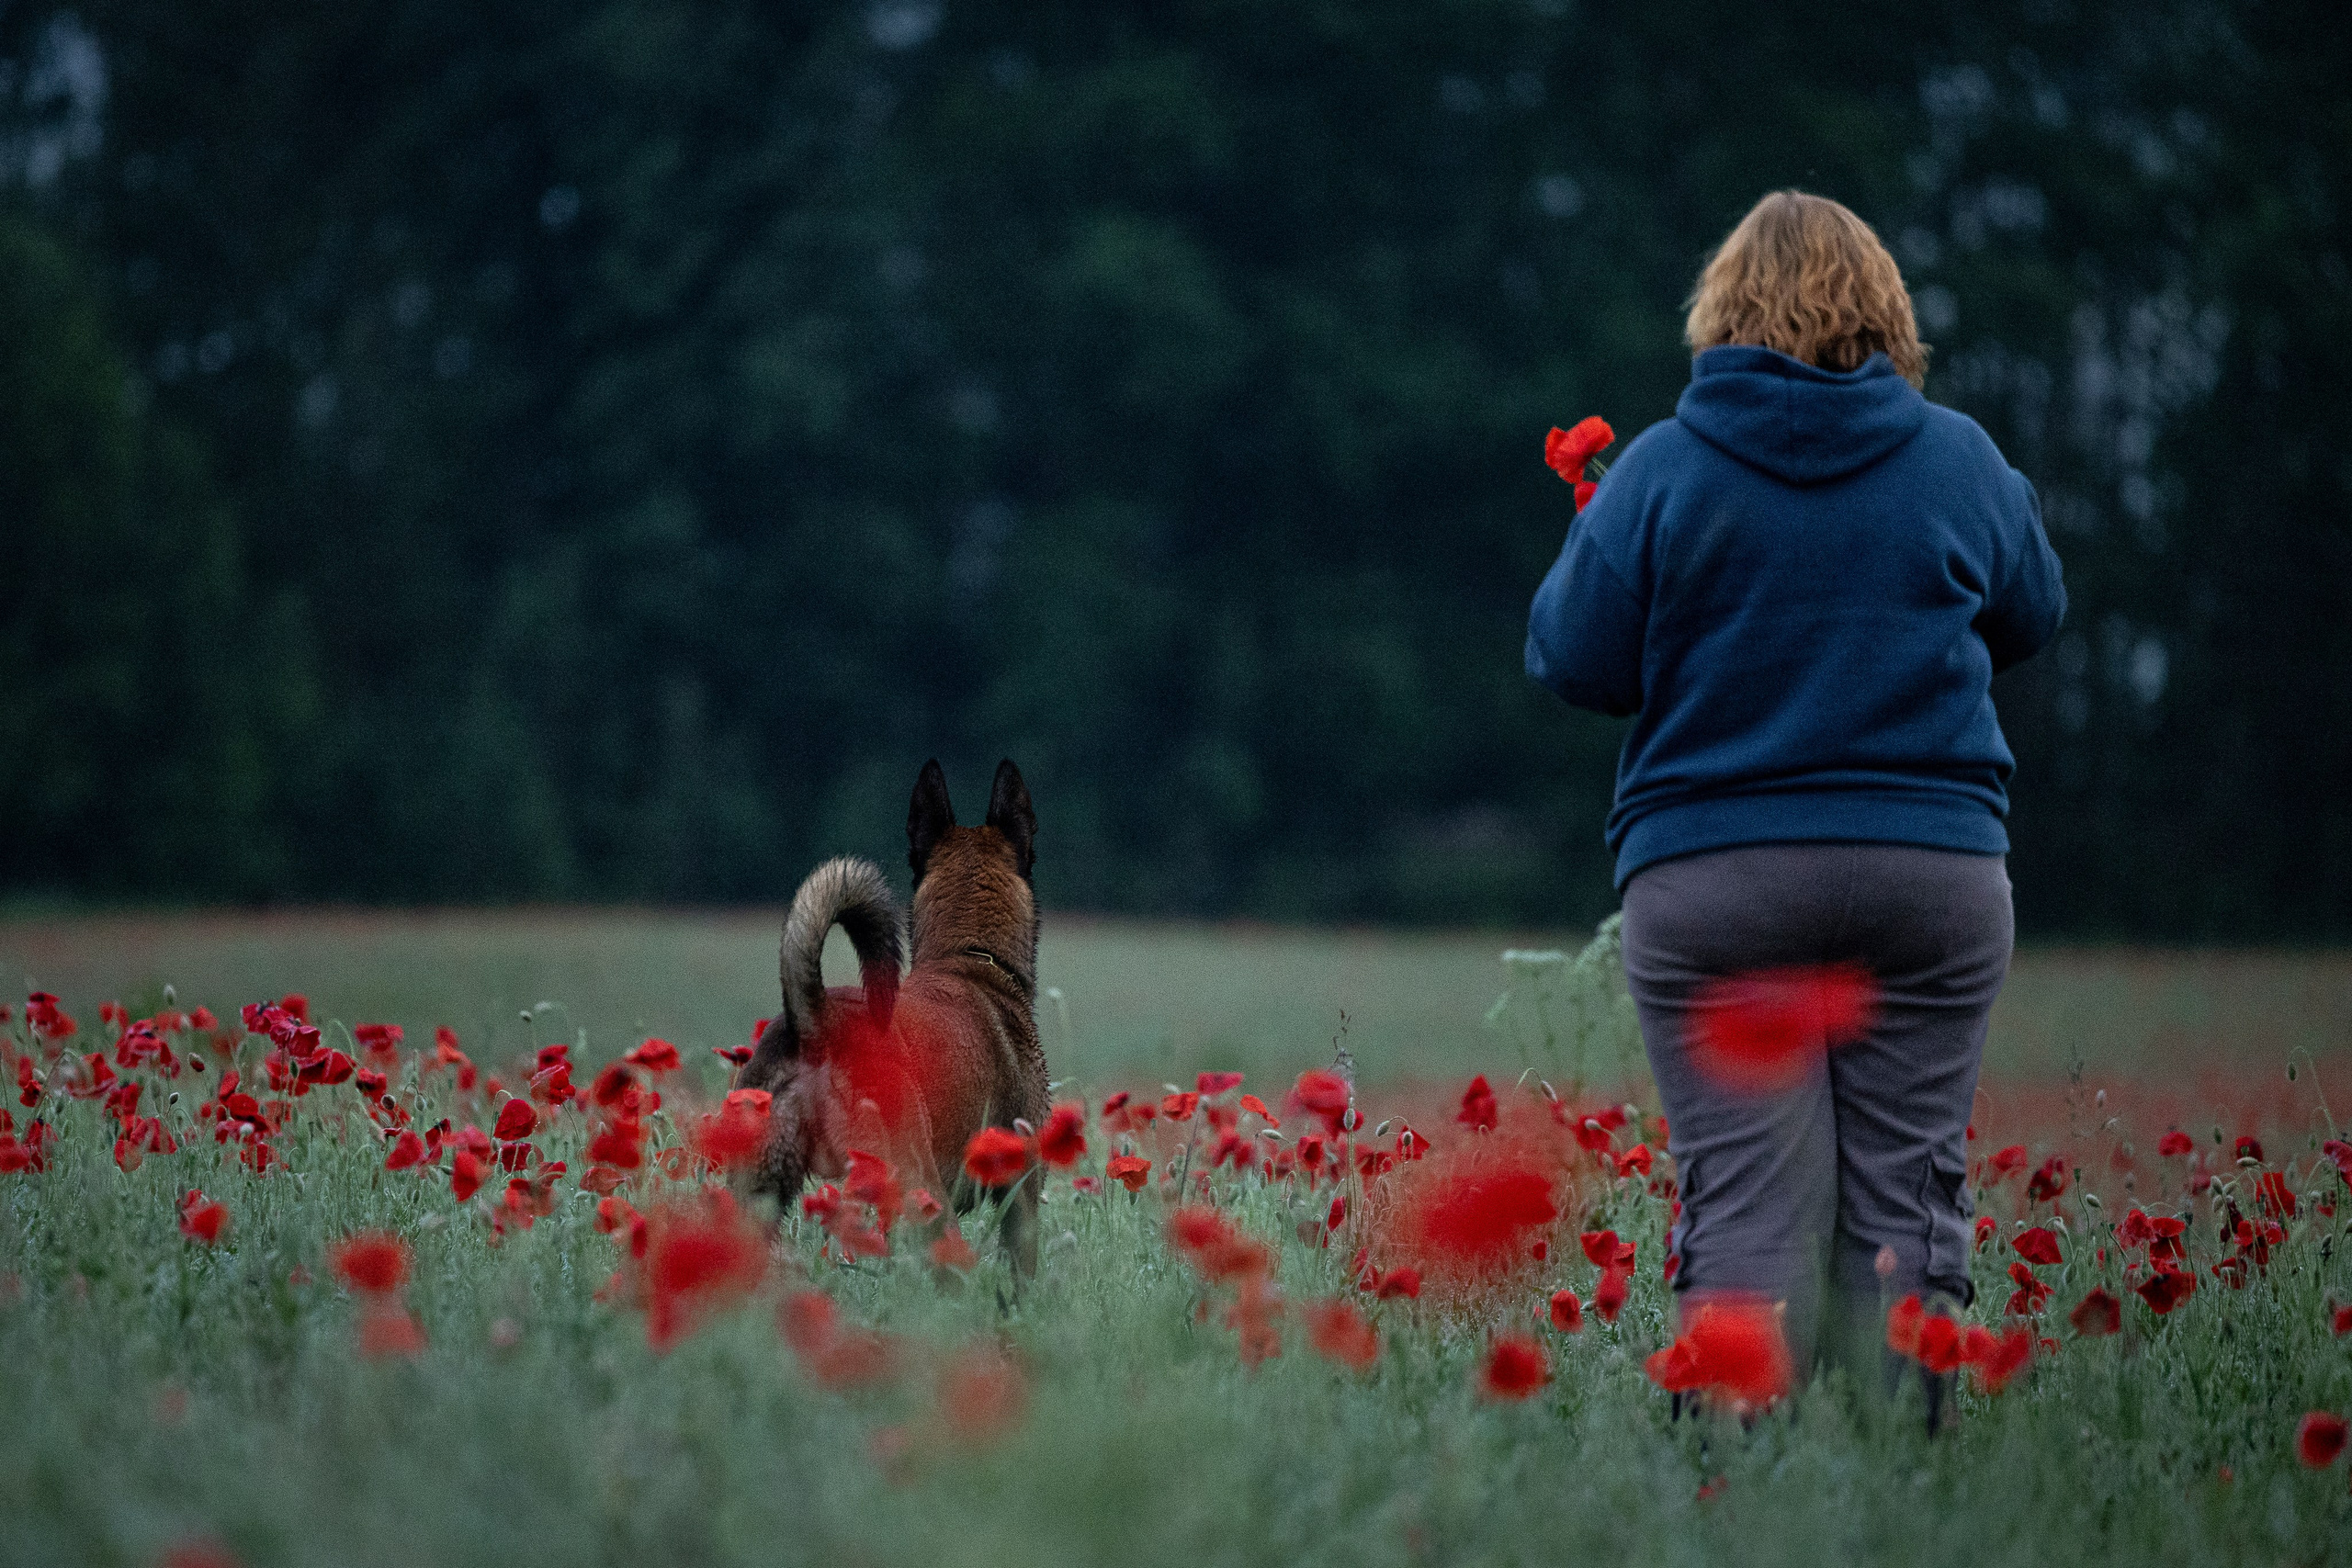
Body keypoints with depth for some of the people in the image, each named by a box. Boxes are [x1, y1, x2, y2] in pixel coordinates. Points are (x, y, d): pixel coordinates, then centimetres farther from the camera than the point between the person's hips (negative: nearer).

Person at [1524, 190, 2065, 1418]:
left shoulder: (1663, 469, -3)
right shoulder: (1961, 461, 4)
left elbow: (1571, 659, 0)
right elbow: (2031, 618, 19)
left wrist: (1593, 534, 18)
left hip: (1712, 880, -1)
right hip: (1930, 873, 1)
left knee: (1746, 1208, -3)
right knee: (1903, 1201, 4)